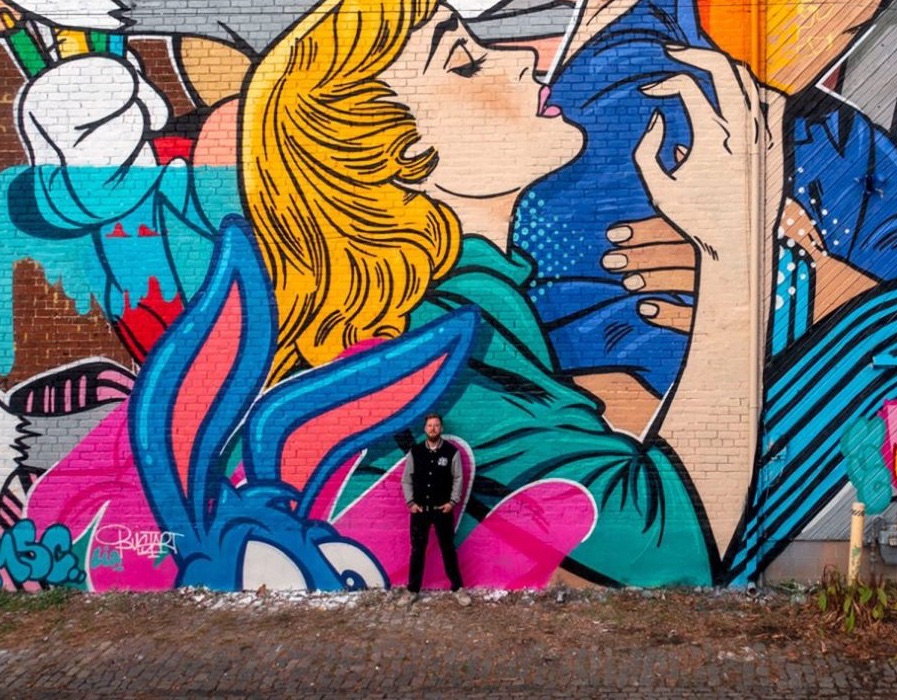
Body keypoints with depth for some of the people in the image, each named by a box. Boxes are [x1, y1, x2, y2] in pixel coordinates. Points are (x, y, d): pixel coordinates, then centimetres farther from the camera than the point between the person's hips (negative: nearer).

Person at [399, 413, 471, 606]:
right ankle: (413, 590, 17)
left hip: (443, 509, -1)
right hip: (419, 509, 2)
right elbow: (406, 480, 5)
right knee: (417, 550, 8)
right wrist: (410, 502, -3)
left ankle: (458, 588, 15)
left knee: (448, 549, 6)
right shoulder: (414, 452, 1)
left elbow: (458, 479, -1)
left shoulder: (451, 452, -4)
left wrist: (453, 502, -9)